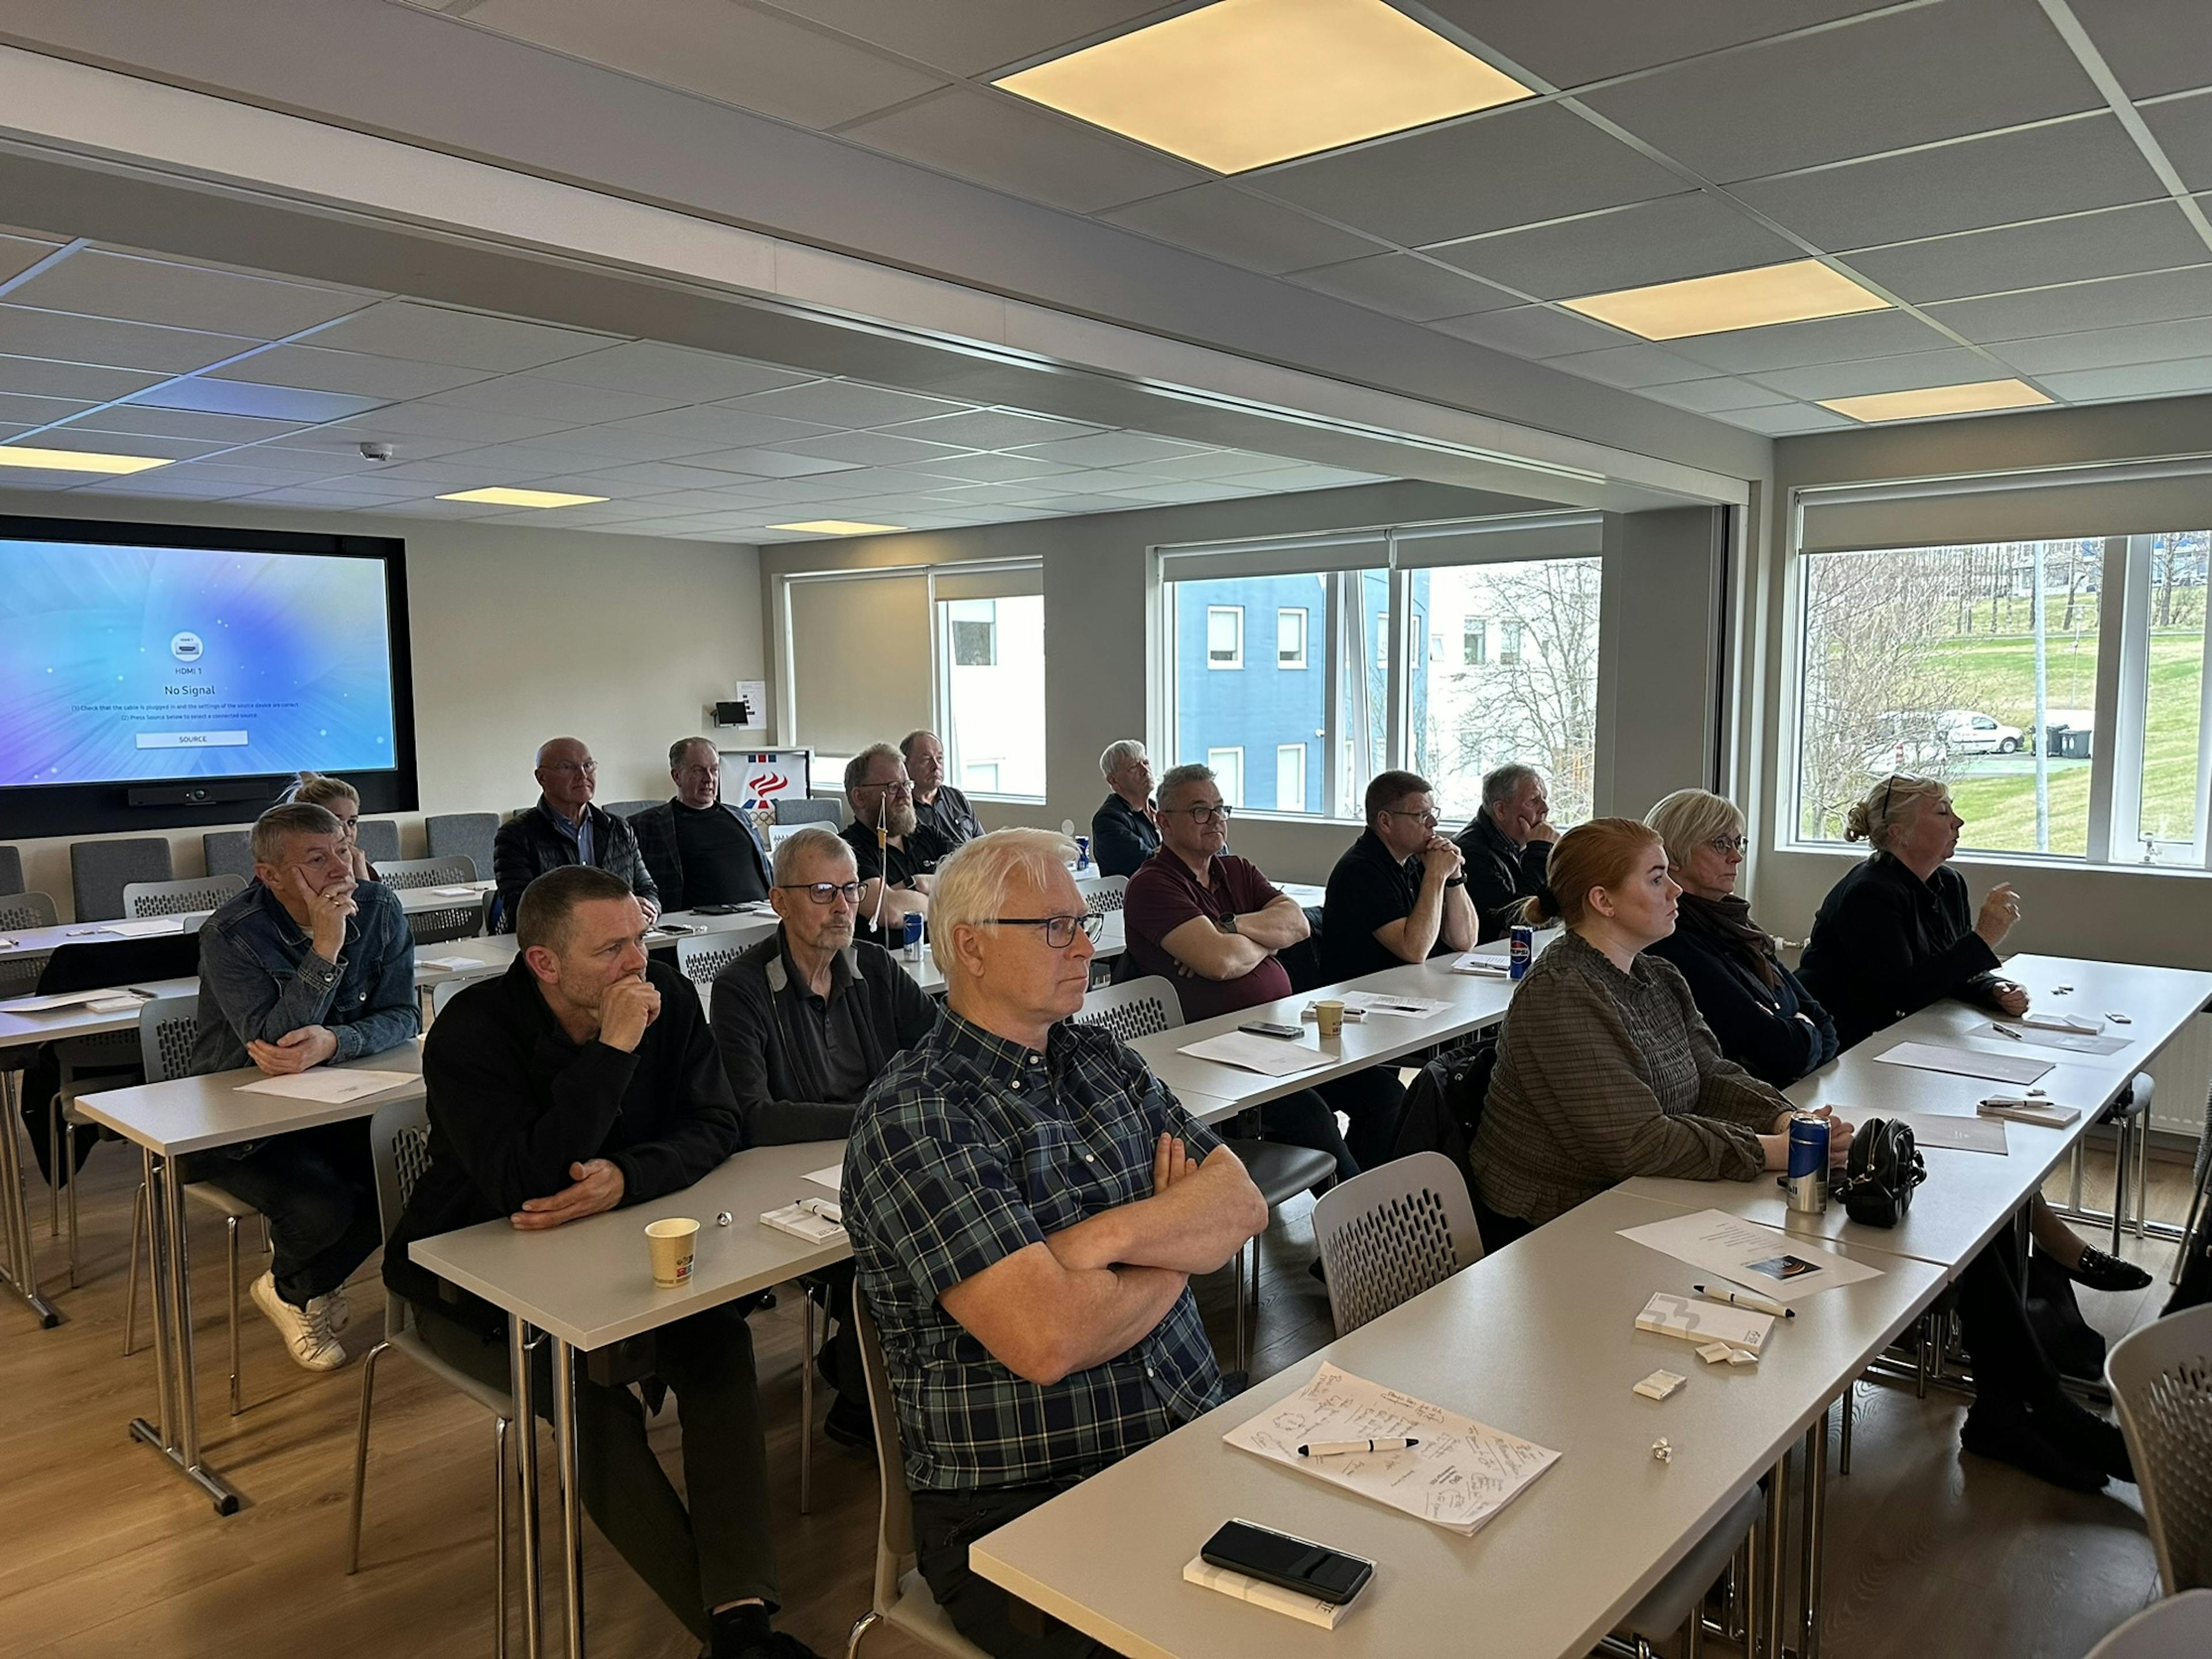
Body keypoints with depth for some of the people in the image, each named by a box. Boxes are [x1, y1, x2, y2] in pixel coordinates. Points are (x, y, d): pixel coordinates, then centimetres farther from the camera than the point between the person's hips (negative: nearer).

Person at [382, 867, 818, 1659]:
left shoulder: (668, 996, -9)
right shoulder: (471, 1034, -24)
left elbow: (714, 1126, -9)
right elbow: (523, 1186, -35)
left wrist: (625, 1179, -29)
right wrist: (613, 1050, -37)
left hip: (610, 1245, 4)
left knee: (718, 1336, -21)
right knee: (590, 1399, -26)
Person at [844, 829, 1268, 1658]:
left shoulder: (1099, 1056, 11)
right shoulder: (911, 1120, -13)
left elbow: (1243, 1203, 3)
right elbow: (1049, 1338, -22)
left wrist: (1115, 1234, -16)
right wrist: (1177, 1246, -4)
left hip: (1196, 1440, 6)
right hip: (1021, 1505, -6)